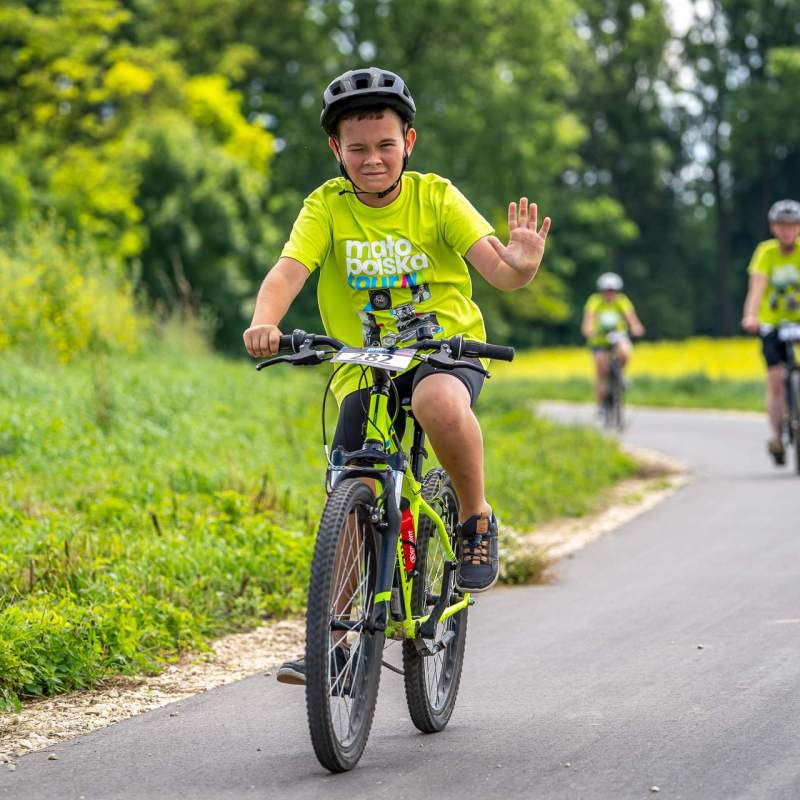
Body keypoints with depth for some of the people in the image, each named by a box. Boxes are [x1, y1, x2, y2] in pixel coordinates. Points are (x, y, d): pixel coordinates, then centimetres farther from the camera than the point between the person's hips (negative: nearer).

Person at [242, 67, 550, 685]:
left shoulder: (435, 197, -5)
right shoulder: (327, 207, -3)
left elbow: (495, 268, -15)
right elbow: (288, 270, -18)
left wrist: (521, 263, -40)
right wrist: (264, 322, -39)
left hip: (447, 349, -2)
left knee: (440, 401, -38)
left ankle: (477, 520, -14)